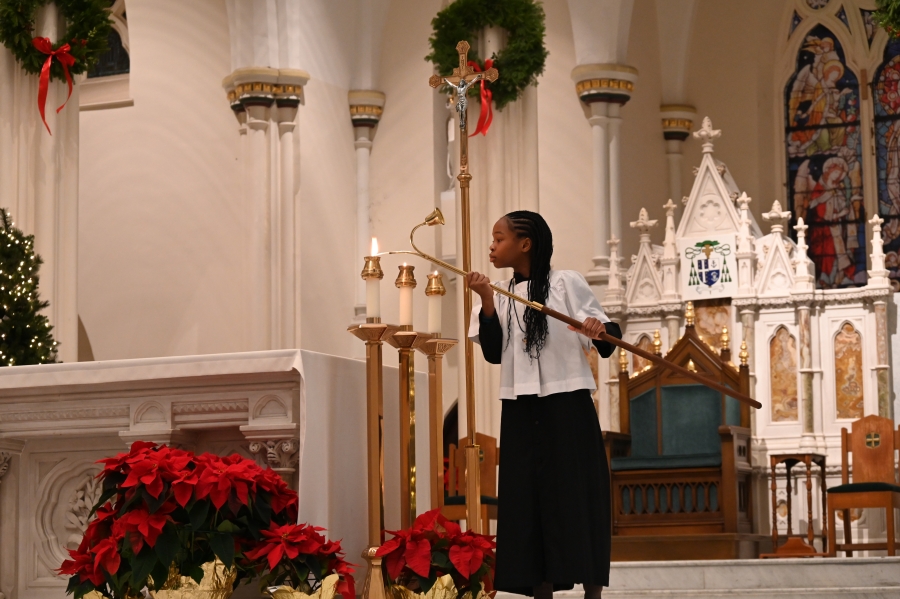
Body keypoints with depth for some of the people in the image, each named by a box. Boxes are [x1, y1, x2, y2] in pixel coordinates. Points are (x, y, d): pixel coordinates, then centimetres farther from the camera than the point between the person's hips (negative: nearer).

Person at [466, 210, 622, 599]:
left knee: (577, 498, -4)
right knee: (527, 501, 2)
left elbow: (606, 342, -4)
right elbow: (494, 353, 1)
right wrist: (486, 302, -8)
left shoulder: (566, 283, -3)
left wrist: (602, 331, -27)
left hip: (567, 407, -5)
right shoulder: (498, 295, 10)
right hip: (520, 412, 5)